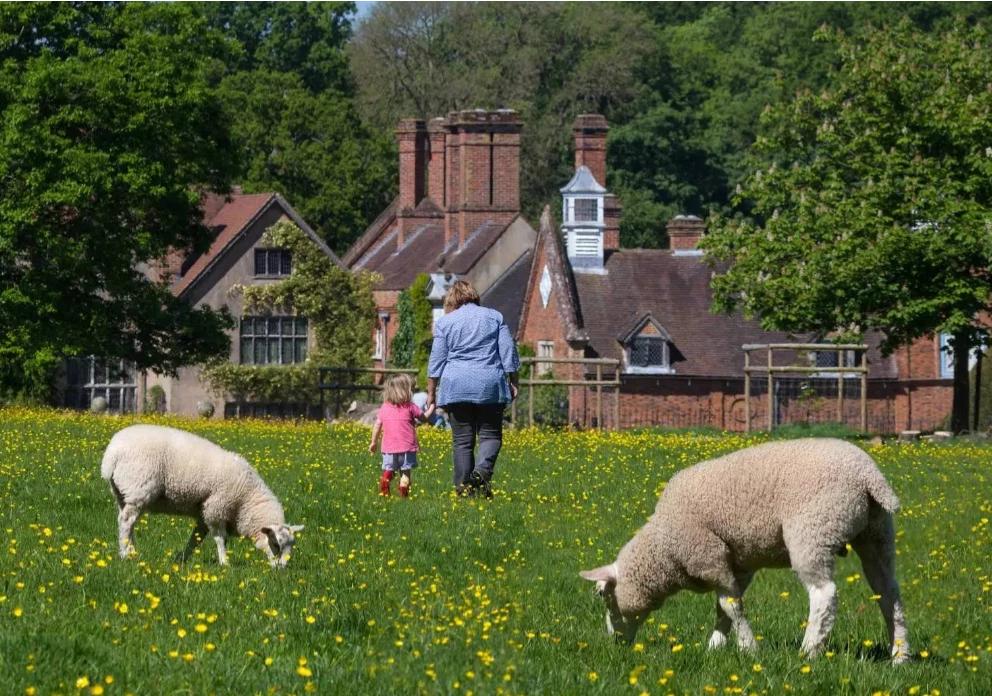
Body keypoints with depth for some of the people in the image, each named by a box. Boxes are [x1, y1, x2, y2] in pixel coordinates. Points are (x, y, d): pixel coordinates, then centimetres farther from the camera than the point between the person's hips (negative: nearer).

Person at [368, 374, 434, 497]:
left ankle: (383, 491, -4)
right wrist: (431, 408, 27)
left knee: (388, 471, 11)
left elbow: (377, 426, 6)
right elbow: (424, 417, 8)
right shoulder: (410, 407, -4)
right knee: (406, 472, 3)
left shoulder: (384, 408, 6)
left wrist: (373, 442, 15)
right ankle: (403, 493, -3)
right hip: (406, 447, -3)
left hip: (389, 447, 3)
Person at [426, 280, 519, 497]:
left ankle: (464, 487, 2)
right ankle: (483, 470, -22)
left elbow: (436, 361, 4)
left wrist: (431, 392, 8)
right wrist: (513, 383, 11)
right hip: (490, 385, 0)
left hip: (457, 387, 0)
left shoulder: (445, 322, 6)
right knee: (490, 434, 4)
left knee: (462, 439, 4)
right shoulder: (494, 317, 9)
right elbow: (509, 353, 6)